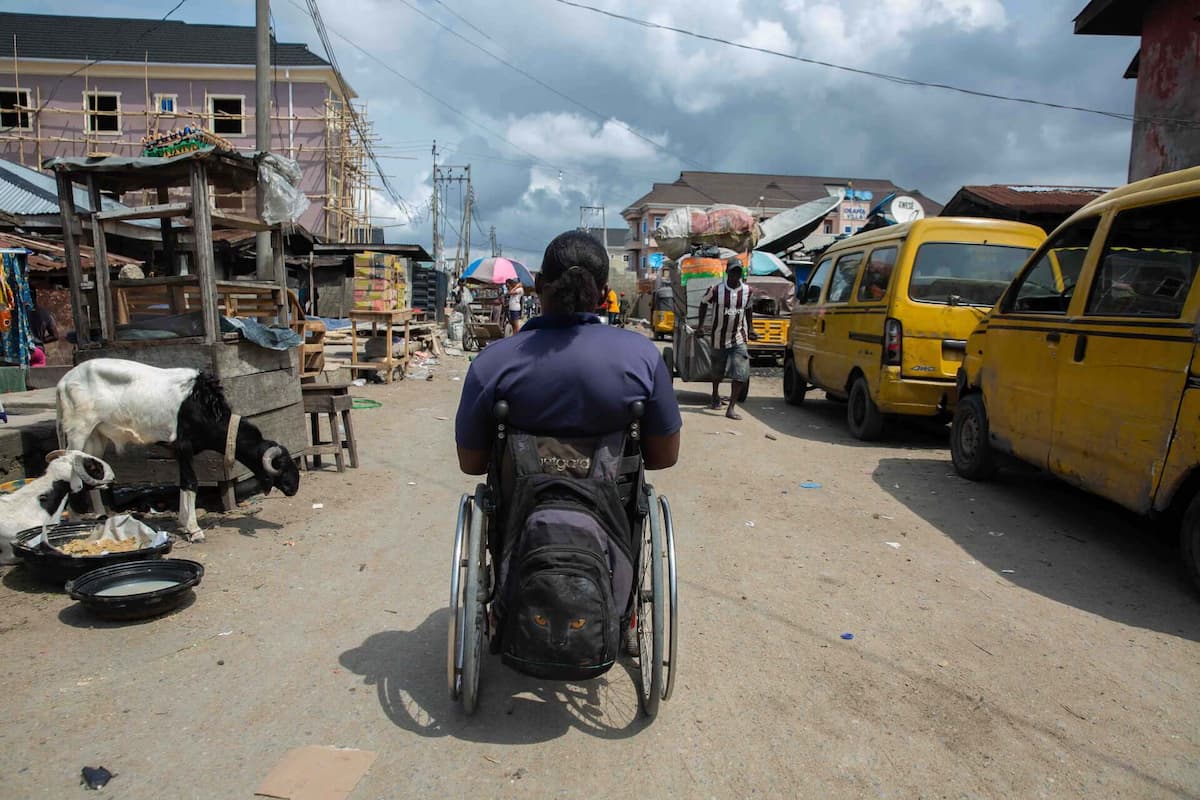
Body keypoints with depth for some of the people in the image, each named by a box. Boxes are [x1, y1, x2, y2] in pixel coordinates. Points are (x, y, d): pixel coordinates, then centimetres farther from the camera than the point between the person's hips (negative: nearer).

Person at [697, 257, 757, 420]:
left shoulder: (747, 290, -1)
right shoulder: (716, 290, -11)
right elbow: (704, 303, 6)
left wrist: (750, 329, 12)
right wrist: (701, 324, 2)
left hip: (739, 338, 1)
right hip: (719, 337, -1)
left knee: (741, 373, -13)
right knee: (717, 371, 16)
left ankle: (731, 408, -8)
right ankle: (715, 396, 44)